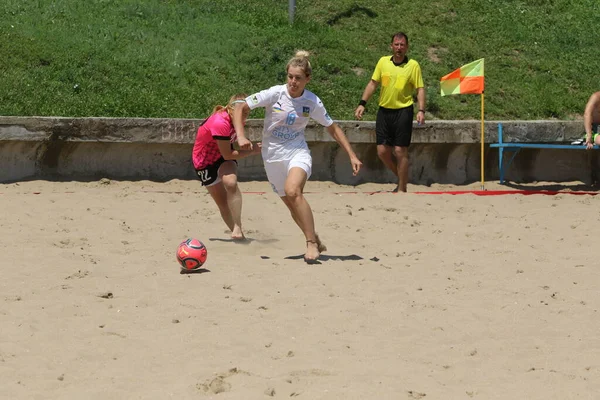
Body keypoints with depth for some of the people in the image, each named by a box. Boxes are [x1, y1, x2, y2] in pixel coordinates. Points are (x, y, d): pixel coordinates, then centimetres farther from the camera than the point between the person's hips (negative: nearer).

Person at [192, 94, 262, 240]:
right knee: (223, 202, -1)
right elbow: (227, 155, -28)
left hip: (223, 156, 4)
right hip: (204, 161, -4)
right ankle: (238, 234, 14)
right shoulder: (220, 123, -35)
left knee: (231, 182, -28)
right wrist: (252, 151, -23)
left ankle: (237, 228, -30)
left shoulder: (237, 120, -11)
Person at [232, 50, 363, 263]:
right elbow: (239, 108, -8)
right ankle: (315, 241, 31)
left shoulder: (313, 102, -7)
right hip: (273, 155, 2)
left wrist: (352, 155, 3)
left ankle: (311, 243, -25)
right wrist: (241, 136, -22)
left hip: (297, 152, -2)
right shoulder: (274, 94, -11)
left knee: (293, 191, -30)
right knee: (292, 204, 9)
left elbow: (333, 128, 6)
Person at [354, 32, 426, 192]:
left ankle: (402, 188, 4)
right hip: (384, 111, 4)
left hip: (403, 111, -4)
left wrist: (421, 110, -15)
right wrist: (362, 103, 5)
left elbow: (420, 89, -3)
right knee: (382, 151, 2)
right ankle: (401, 178, 25)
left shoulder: (413, 65, -2)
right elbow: (373, 83, 13)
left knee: (400, 151, -6)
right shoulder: (383, 61, 8)